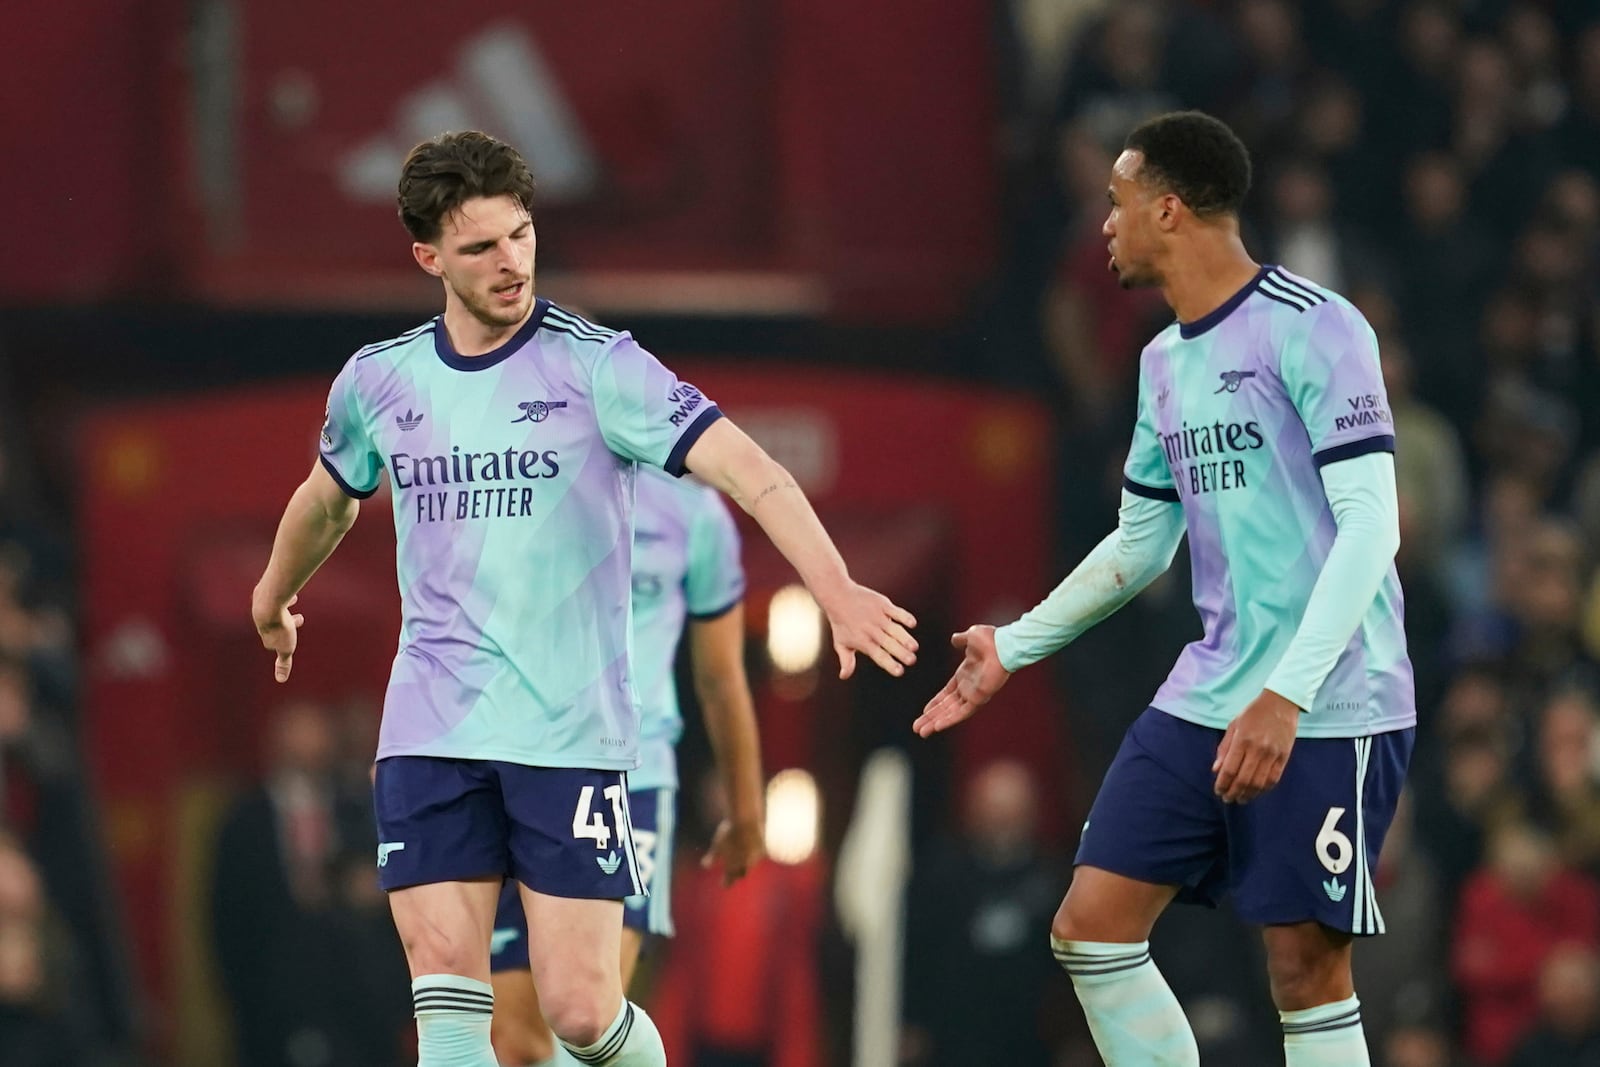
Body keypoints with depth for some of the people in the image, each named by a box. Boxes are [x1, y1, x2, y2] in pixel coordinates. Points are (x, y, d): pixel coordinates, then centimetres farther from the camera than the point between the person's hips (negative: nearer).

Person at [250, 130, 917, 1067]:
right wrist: (274, 599, 46)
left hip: (573, 734, -3)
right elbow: (329, 498, 29)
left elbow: (748, 470, -18)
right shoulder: (378, 382, 7)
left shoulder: (597, 367, -7)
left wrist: (834, 586, -34)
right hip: (432, 734, 3)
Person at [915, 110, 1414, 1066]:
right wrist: (1014, 647, 29)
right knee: (1090, 928, 1)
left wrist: (1284, 696, -26)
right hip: (1204, 701, 8)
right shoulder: (1167, 361, 14)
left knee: (1306, 967, -6)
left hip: (1324, 713, -8)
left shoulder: (1313, 329, -12)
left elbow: (1371, 523, -19)